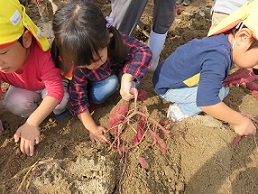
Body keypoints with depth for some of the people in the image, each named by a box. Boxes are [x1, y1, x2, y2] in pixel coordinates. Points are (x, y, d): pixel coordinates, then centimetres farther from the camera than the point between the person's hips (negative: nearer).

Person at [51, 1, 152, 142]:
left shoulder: (116, 40, -37)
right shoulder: (74, 67, -34)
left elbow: (143, 51, -33)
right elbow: (78, 100, -26)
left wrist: (127, 79, -45)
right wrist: (92, 128, -25)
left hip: (118, 73, 2)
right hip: (99, 84, -1)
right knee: (111, 83, -33)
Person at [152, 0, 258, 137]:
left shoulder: (223, 39, -8)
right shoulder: (217, 58, -37)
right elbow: (206, 101, -43)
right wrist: (240, 121, -31)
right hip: (167, 88, -9)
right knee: (220, 92, -17)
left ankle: (182, 104, 5)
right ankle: (180, 111, -4)